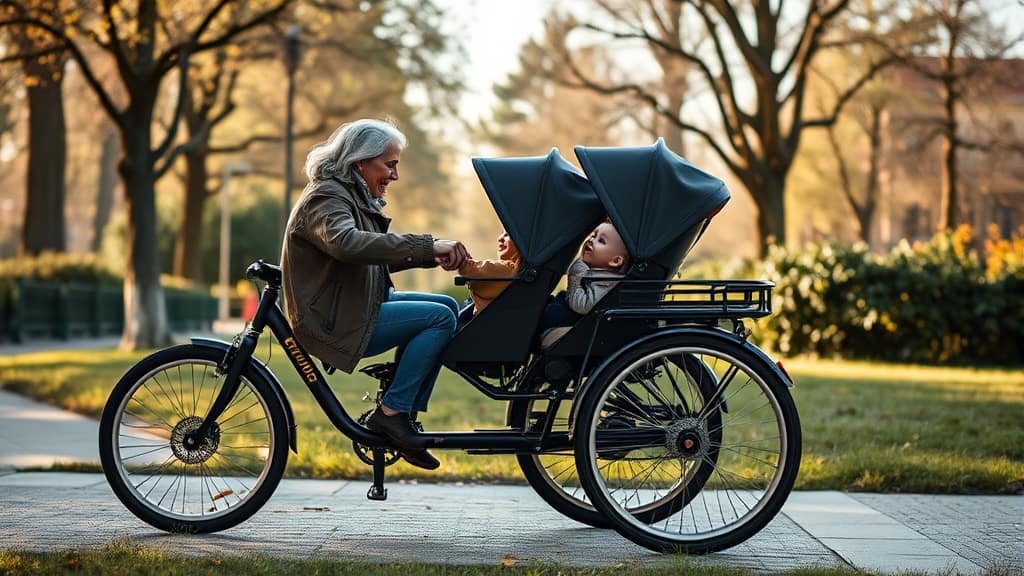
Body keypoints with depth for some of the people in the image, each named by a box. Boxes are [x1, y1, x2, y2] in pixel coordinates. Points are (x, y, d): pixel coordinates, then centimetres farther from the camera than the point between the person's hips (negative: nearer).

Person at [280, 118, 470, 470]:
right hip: (333, 323, -10)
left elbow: (379, 259, 19)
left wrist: (431, 257, 1)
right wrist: (427, 245, -41)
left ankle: (405, 415, 1)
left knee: (447, 306, 3)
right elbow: (347, 243, -38)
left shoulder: (356, 198, 18)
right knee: (440, 318, -18)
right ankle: (391, 413, -14)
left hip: (357, 307, 10)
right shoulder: (327, 199, -16)